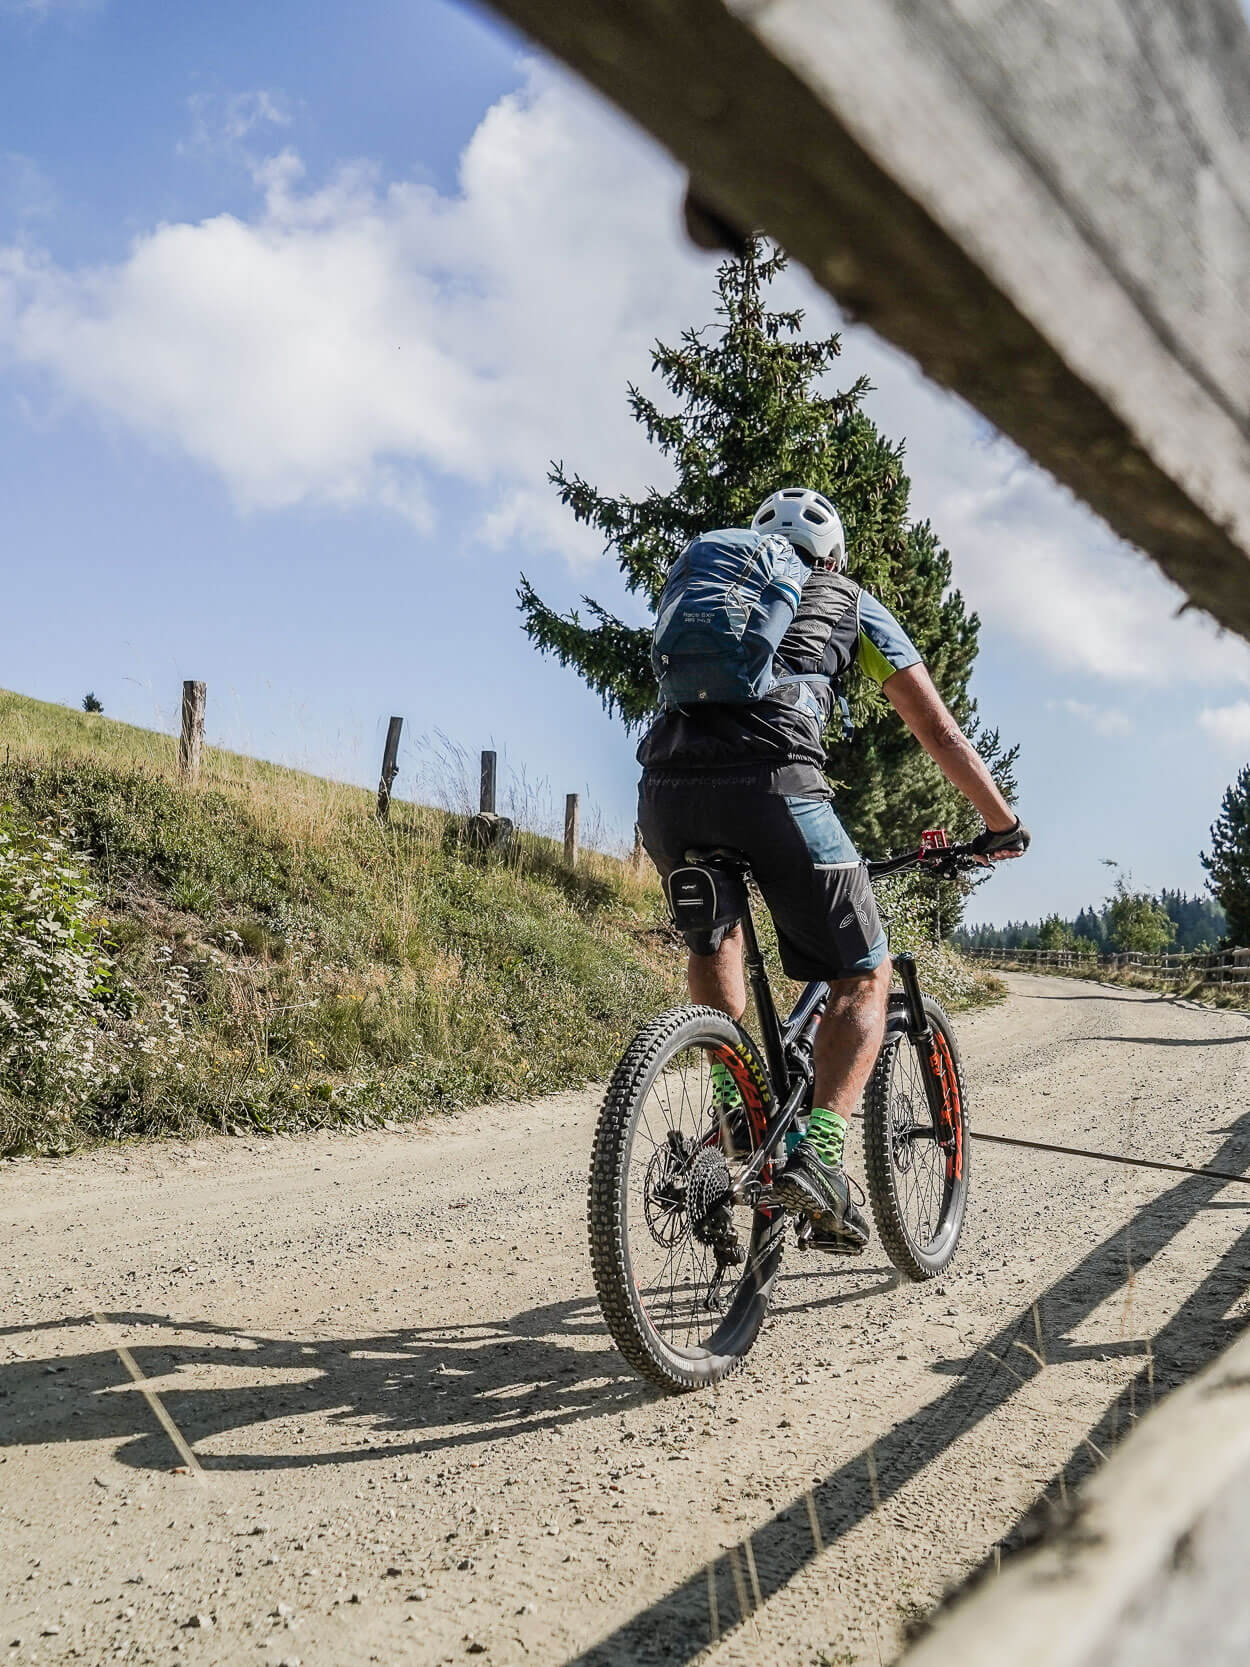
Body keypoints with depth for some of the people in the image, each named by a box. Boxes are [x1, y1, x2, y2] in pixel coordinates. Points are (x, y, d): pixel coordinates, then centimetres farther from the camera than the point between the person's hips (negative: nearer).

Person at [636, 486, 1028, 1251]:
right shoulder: (853, 605, 26)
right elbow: (940, 732, 24)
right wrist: (1002, 823, 36)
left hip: (664, 785, 4)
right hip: (771, 782, -4)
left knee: (713, 938, 33)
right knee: (865, 976, 10)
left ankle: (735, 1096, 21)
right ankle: (819, 1152, -8)